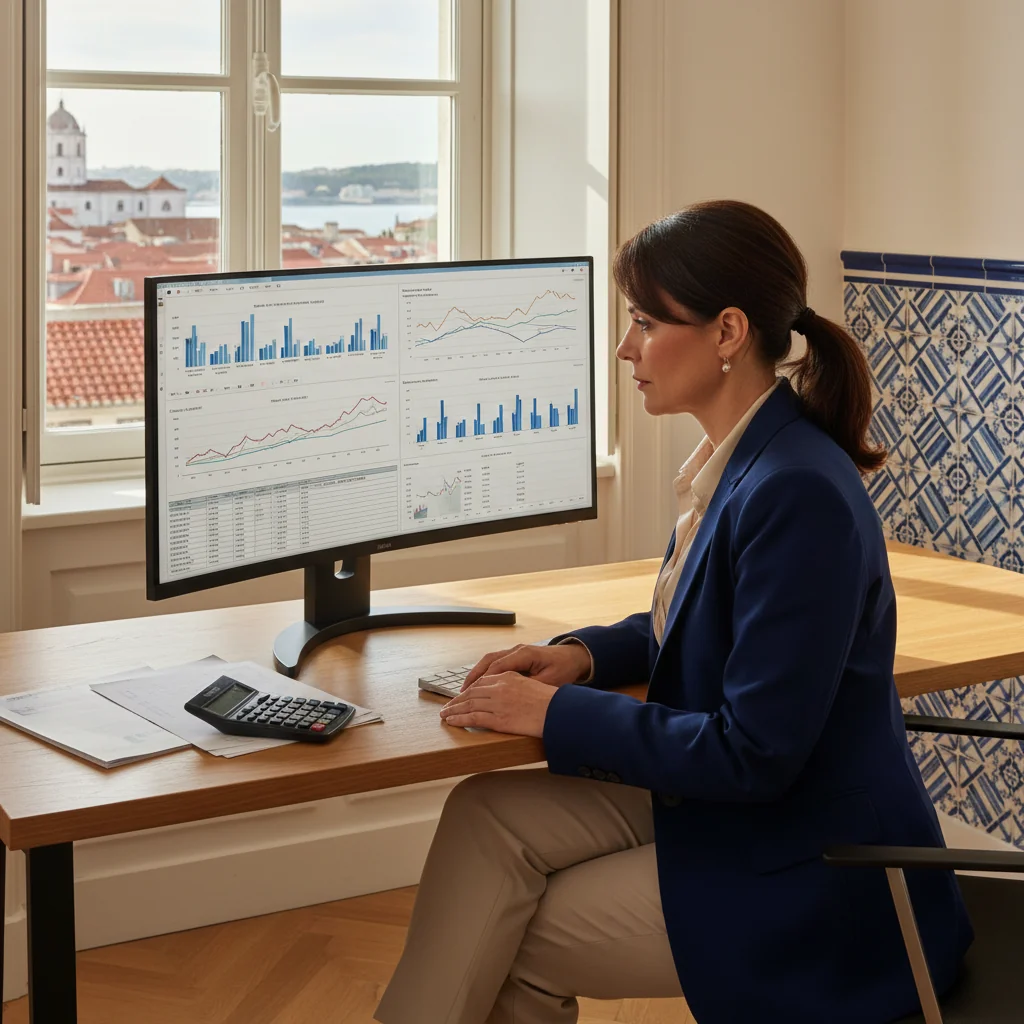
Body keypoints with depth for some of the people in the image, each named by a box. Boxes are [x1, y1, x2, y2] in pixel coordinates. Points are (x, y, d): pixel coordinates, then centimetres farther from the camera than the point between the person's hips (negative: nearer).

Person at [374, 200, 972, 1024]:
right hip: (722, 799, 9)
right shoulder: (739, 460, 3)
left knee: (514, 948, -2)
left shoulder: (798, 495, -27)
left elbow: (755, 755, -26)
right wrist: (587, 655, 1)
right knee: (488, 815, -4)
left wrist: (559, 715, -18)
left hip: (812, 881, -9)